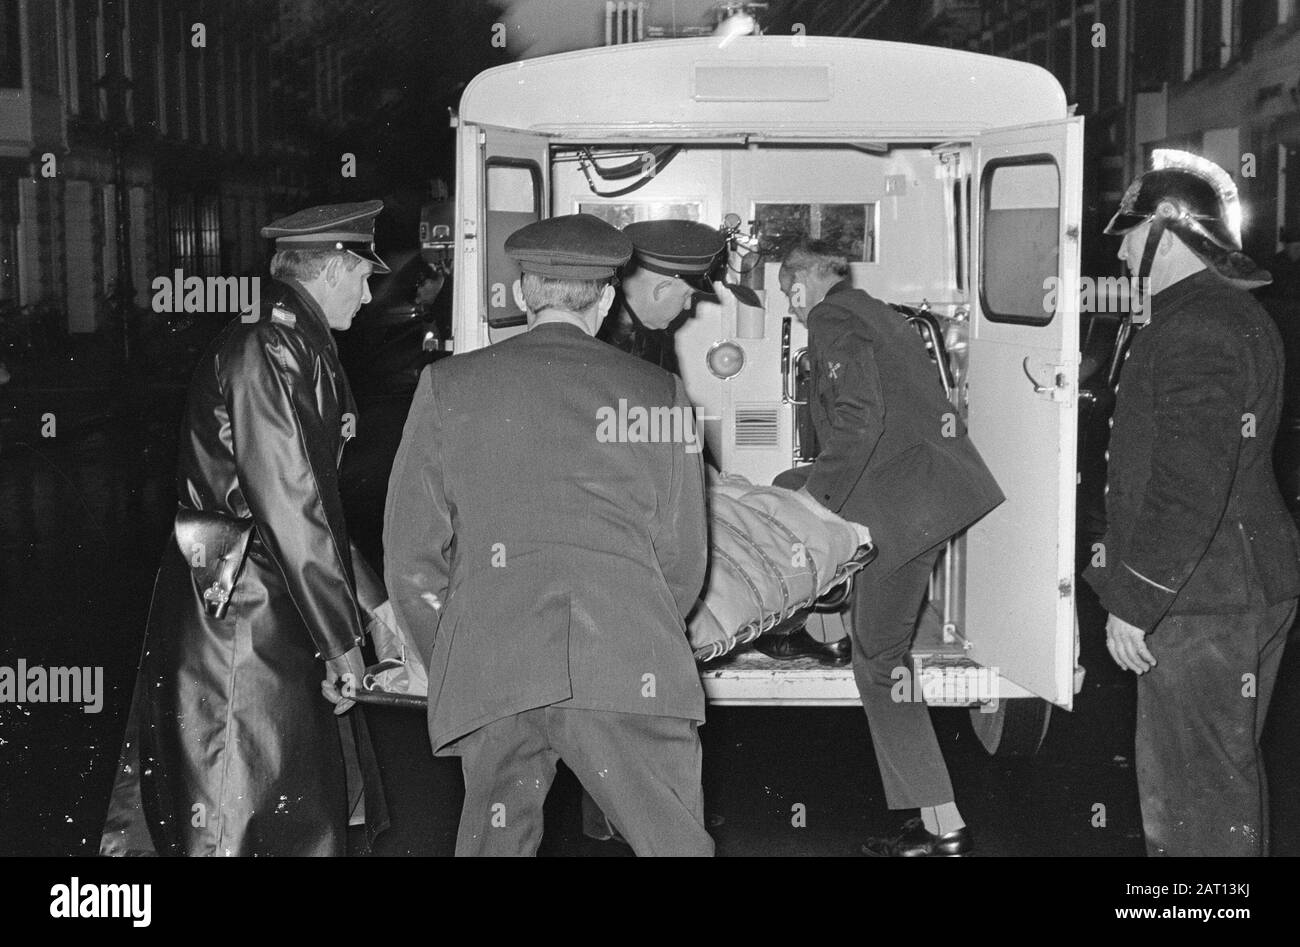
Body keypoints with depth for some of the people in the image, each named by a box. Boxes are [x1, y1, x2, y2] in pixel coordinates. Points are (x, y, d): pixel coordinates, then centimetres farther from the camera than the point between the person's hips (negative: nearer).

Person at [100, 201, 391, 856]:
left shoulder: (296, 346, 16)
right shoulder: (268, 350, -16)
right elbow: (288, 505, -21)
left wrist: (369, 605, 18)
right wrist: (340, 641, -17)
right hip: (238, 610, -10)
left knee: (311, 811, 14)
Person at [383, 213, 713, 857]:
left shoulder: (448, 385, 12)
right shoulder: (659, 392, 12)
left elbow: (411, 557, 10)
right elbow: (683, 561, 13)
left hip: (488, 679, 1)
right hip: (630, 676, -1)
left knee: (495, 842, 13)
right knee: (675, 843, 7)